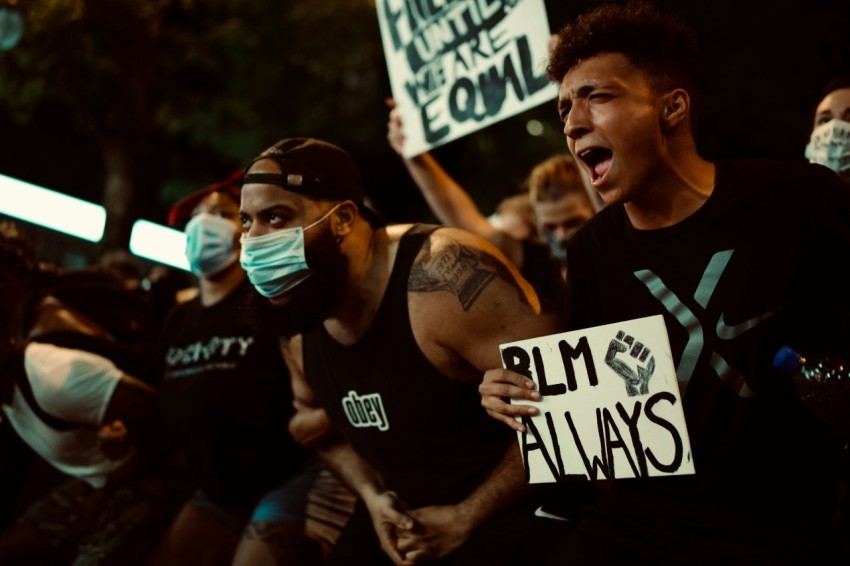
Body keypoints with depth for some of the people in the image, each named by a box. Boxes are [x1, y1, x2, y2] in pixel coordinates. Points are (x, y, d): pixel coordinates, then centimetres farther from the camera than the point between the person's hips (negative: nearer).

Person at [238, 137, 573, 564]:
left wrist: (467, 518, -18)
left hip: (517, 506, -6)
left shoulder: (440, 276, -25)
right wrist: (373, 496, -1)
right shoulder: (301, 331, -1)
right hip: (405, 512, 7)